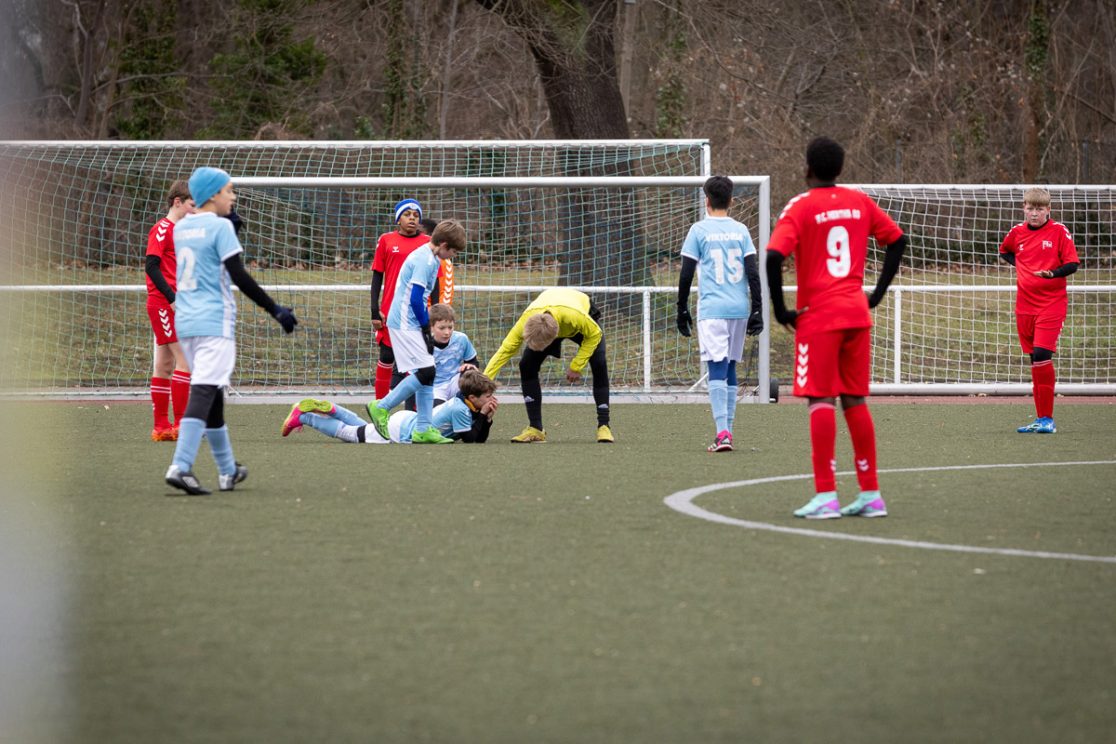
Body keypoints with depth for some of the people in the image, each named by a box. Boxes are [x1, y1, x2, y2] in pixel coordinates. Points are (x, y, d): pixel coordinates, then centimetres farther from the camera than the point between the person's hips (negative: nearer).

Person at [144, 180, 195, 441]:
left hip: (176, 304, 9)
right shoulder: (162, 229, -9)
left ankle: (161, 427, 9)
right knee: (185, 360, -13)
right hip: (163, 304, -9)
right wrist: (173, 298, -21)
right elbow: (151, 266, -16)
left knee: (166, 364, 8)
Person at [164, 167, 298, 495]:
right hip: (214, 321, -8)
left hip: (185, 321, 8)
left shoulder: (181, 228, 12)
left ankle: (228, 470, 23)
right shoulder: (220, 226, -10)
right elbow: (239, 277, -14)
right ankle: (180, 466, -26)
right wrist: (276, 310, -10)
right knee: (204, 392, -13)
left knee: (210, 394, 16)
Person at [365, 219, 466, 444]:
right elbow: (415, 299, -20)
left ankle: (423, 429, 9)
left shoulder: (428, 257, 14)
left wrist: (427, 327, 15)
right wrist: (426, 328, -9)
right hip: (406, 324, -10)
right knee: (425, 372, -13)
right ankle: (381, 407, -4)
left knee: (425, 374, 8)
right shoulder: (425, 261, -17)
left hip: (406, 323, 10)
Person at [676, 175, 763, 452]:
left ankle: (722, 433, -21)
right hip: (739, 309, 4)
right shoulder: (741, 231, 9)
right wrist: (757, 311, 7)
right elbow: (753, 272, 5)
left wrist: (682, 310, 7)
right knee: (730, 369, 13)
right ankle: (727, 431, 14)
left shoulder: (699, 230, 0)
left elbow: (686, 274, -1)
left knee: (717, 369, -9)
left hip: (712, 308, -4)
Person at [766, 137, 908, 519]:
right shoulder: (860, 202, 9)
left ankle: (825, 496, -9)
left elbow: (774, 255, -19)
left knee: (821, 401, -4)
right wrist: (877, 294, 14)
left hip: (818, 316, -5)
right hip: (857, 314, 5)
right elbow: (897, 239, 14)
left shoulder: (800, 207, -6)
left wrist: (780, 309, -11)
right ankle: (870, 494, 11)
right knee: (855, 401, 11)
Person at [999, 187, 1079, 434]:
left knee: (1042, 355, -17)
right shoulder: (1017, 232, 8)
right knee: (1034, 359, 8)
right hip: (1025, 304, 5)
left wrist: (1052, 273, -25)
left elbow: (1072, 264, -7)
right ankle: (1041, 418, 14)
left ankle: (1047, 419, -13)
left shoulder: (1059, 231, -4)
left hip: (1052, 303, -5)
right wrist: (1018, 263, 10)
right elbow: (1004, 251, 28)